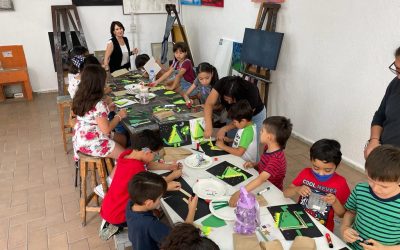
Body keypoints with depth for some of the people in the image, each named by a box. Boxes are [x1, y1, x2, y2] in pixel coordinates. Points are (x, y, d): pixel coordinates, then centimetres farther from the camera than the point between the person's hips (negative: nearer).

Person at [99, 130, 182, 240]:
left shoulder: (127, 153, -9)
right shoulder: (136, 168, -33)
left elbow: (147, 165, 10)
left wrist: (168, 167, 5)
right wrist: (173, 176, -3)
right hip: (117, 215, -8)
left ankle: (110, 222, 17)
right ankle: (117, 226, 8)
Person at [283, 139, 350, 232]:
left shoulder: (340, 183, -7)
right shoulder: (306, 173, -2)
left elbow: (342, 214, 1)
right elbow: (285, 193, 1)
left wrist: (335, 202, -17)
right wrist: (297, 190, -16)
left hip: (322, 229, -2)